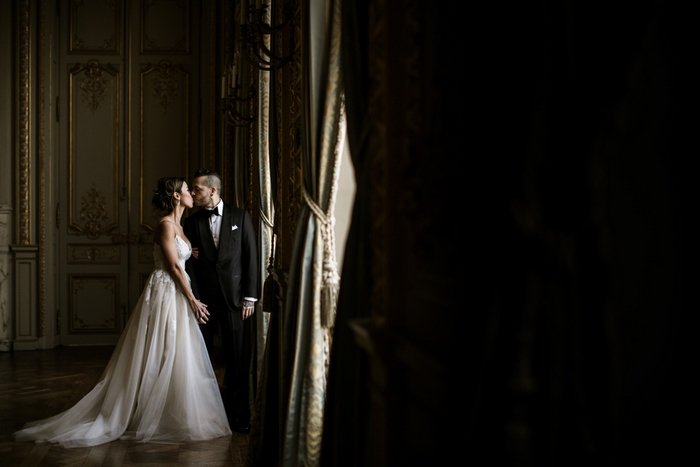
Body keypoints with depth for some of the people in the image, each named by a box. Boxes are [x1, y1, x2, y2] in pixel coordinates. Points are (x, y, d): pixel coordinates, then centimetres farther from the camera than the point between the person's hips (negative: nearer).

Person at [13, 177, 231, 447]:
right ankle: (159, 420, 4)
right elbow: (174, 267, -17)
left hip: (175, 296, 9)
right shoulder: (166, 225, -14)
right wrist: (193, 301, -15)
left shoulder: (177, 225, 15)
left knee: (168, 359, 12)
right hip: (165, 295, -9)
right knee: (162, 358, -4)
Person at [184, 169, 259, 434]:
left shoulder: (240, 217, 4)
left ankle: (238, 416, 10)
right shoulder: (192, 222, 8)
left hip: (234, 299, -2)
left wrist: (250, 298, -5)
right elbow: (190, 262, 5)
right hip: (203, 299, 2)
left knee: (237, 360, 1)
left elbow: (251, 257, 1)